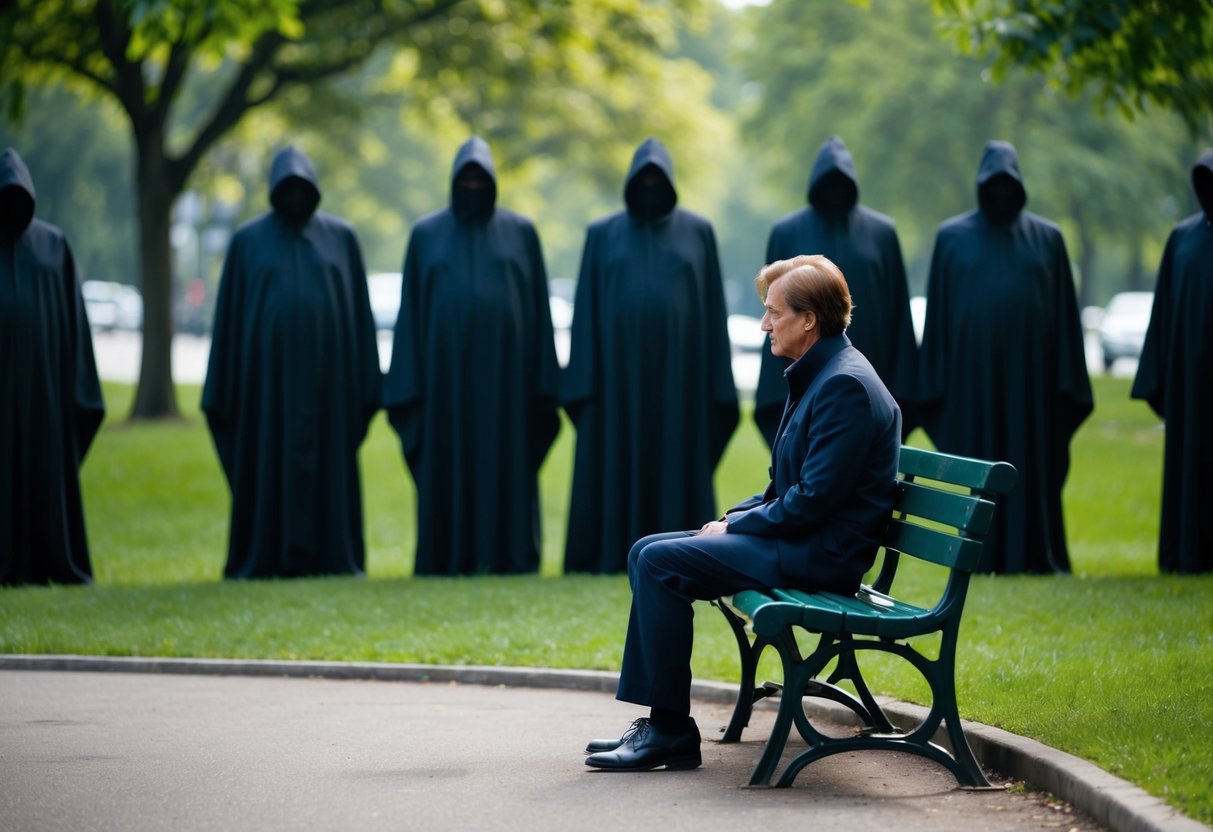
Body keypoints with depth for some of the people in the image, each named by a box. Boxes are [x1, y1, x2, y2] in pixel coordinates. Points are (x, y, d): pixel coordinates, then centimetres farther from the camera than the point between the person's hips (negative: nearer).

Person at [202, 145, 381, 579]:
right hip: (269, 368, -1)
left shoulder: (340, 237, 6)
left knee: (329, 464, 1)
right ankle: (266, 560, 3)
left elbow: (359, 311, 6)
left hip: (325, 368, 1)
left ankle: (332, 558, 6)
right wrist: (225, 390, 0)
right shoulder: (248, 241, 4)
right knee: (268, 465, -1)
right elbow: (230, 315, 5)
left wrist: (365, 382, 1)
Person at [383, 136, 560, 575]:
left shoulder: (520, 232, 5)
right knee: (447, 463, 0)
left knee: (506, 461, -1)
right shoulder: (427, 234, 6)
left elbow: (537, 306, 5)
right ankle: (448, 556, 5)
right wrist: (411, 383, -2)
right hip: (446, 366, 0)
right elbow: (412, 309, 6)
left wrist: (543, 380, -1)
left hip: (503, 366, 0)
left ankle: (507, 552, 5)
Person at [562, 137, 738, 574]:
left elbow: (711, 306, 4)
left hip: (677, 366, 0)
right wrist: (584, 383, -4)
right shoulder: (603, 235, 5)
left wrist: (716, 380, -1)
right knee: (615, 467, -1)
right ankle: (612, 557, 4)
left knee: (676, 463, 0)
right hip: (619, 368, 0)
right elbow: (587, 310, 3)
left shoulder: (697, 232, 5)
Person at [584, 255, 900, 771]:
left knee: (661, 563, -18)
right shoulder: (818, 375, 16)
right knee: (648, 552, 7)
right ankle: (659, 723, 5)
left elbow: (812, 501, -23)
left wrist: (737, 524, -11)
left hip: (821, 554, -11)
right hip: (797, 540, 11)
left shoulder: (846, 386, -18)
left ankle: (671, 732, -12)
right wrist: (735, 516, 6)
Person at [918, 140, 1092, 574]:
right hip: (973, 372, -1)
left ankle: (1036, 556, 5)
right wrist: (937, 385, -1)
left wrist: (1066, 381, 0)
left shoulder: (1047, 238, 6)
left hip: (1031, 373, 1)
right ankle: (983, 557, 5)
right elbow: (938, 313, 4)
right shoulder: (952, 237, 5)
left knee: (1034, 466, 1)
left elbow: (1064, 314, 6)